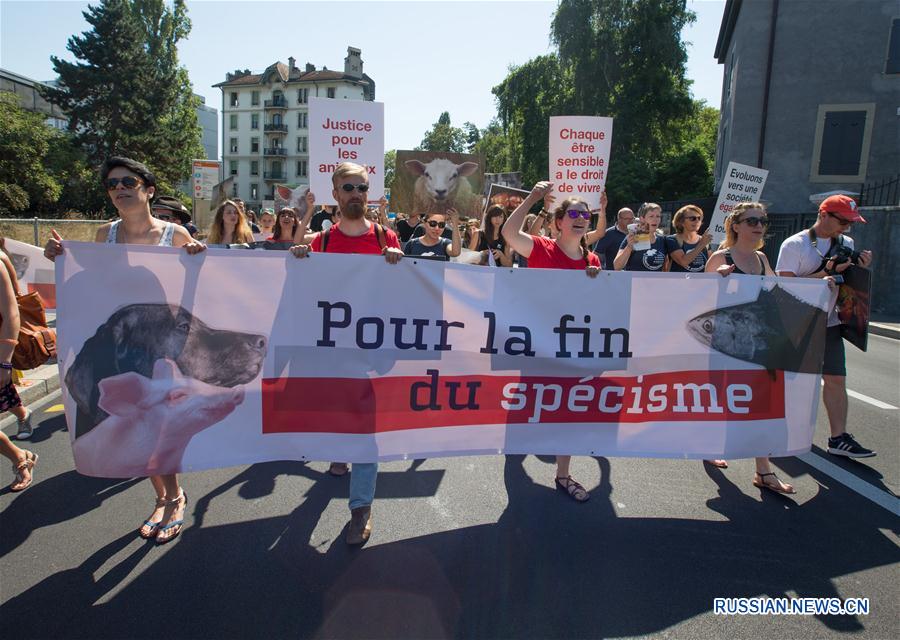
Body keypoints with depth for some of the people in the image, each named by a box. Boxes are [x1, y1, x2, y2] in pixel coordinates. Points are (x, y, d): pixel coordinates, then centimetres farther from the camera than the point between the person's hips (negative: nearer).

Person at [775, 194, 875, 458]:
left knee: (836, 379, 0)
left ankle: (838, 438, 5)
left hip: (828, 323, 5)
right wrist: (826, 272, -21)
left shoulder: (846, 244, 9)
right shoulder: (794, 245, -10)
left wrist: (861, 268, -3)